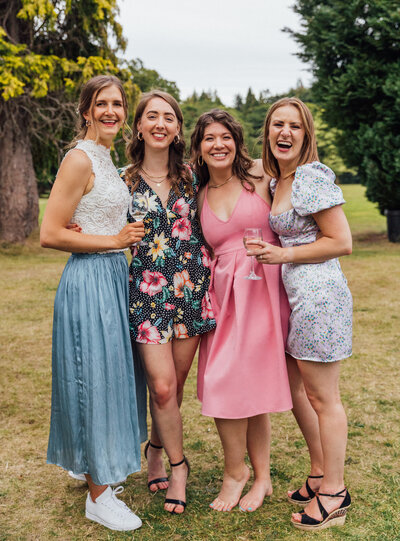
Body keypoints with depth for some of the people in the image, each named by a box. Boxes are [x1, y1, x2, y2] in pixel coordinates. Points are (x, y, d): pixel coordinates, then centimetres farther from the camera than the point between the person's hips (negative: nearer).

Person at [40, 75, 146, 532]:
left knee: (109, 375, 18)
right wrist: (114, 240, -14)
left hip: (113, 275, 9)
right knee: (94, 379, 0)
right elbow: (50, 234, -19)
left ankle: (93, 468, 36)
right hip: (89, 279, -9)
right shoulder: (80, 159, -14)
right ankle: (99, 497, 15)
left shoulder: (107, 158, 14)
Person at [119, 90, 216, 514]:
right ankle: (177, 465, 16)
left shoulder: (190, 176, 7)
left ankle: (156, 448, 34)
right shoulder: (124, 179, 2)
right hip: (147, 289, -2)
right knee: (162, 384, -7)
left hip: (191, 286, 2)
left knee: (176, 382, 9)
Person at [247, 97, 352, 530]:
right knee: (295, 389, 18)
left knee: (322, 397, 2)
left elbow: (341, 243, -16)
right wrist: (270, 252, 9)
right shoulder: (275, 181, 14)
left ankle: (334, 493, 18)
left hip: (318, 293, -9)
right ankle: (320, 475, 35)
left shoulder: (314, 177, -13)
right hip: (293, 295, 9)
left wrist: (283, 255, -15)